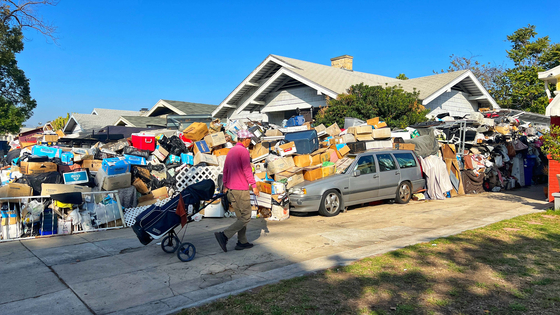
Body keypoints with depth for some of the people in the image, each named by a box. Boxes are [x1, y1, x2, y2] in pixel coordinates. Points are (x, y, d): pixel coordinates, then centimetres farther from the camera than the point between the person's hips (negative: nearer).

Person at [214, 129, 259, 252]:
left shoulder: (231, 151, 15)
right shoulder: (243, 151, -12)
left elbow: (225, 170, 19)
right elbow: (247, 170, -18)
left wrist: (225, 186, 26)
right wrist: (254, 185, -14)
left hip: (231, 189, 9)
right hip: (241, 190, -9)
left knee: (240, 216, 15)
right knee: (246, 217, -4)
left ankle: (242, 242, 17)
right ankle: (224, 236, -13)